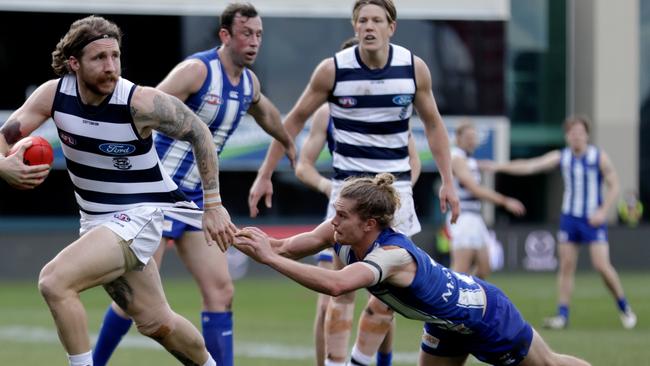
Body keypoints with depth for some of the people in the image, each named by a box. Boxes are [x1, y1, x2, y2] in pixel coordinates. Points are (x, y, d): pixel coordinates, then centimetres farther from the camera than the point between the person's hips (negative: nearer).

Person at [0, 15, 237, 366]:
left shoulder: (140, 102, -23)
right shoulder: (54, 94, -12)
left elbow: (198, 133, -10)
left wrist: (213, 205, -8)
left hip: (138, 215, -5)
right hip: (95, 219, 5)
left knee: (54, 281, -25)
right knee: (155, 321, 17)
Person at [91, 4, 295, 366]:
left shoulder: (249, 82, 8)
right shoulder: (197, 70, -17)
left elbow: (266, 114, 32)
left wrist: (290, 144, 48)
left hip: (196, 198, 7)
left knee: (221, 291, -1)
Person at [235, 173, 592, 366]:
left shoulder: (393, 255, -43)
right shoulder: (344, 234, -20)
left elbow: (335, 284, -60)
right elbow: (291, 247, -27)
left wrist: (270, 258, -60)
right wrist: (262, 242, -49)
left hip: (486, 317, -7)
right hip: (447, 321, 7)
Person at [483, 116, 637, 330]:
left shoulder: (599, 157, -4)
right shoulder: (561, 157, 3)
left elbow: (614, 187, -1)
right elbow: (530, 166, -3)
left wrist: (602, 211, -14)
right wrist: (500, 167, -12)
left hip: (593, 219, -3)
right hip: (569, 217, 3)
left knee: (602, 265, -11)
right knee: (566, 266, -1)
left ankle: (623, 307, 8)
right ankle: (562, 315, 1)